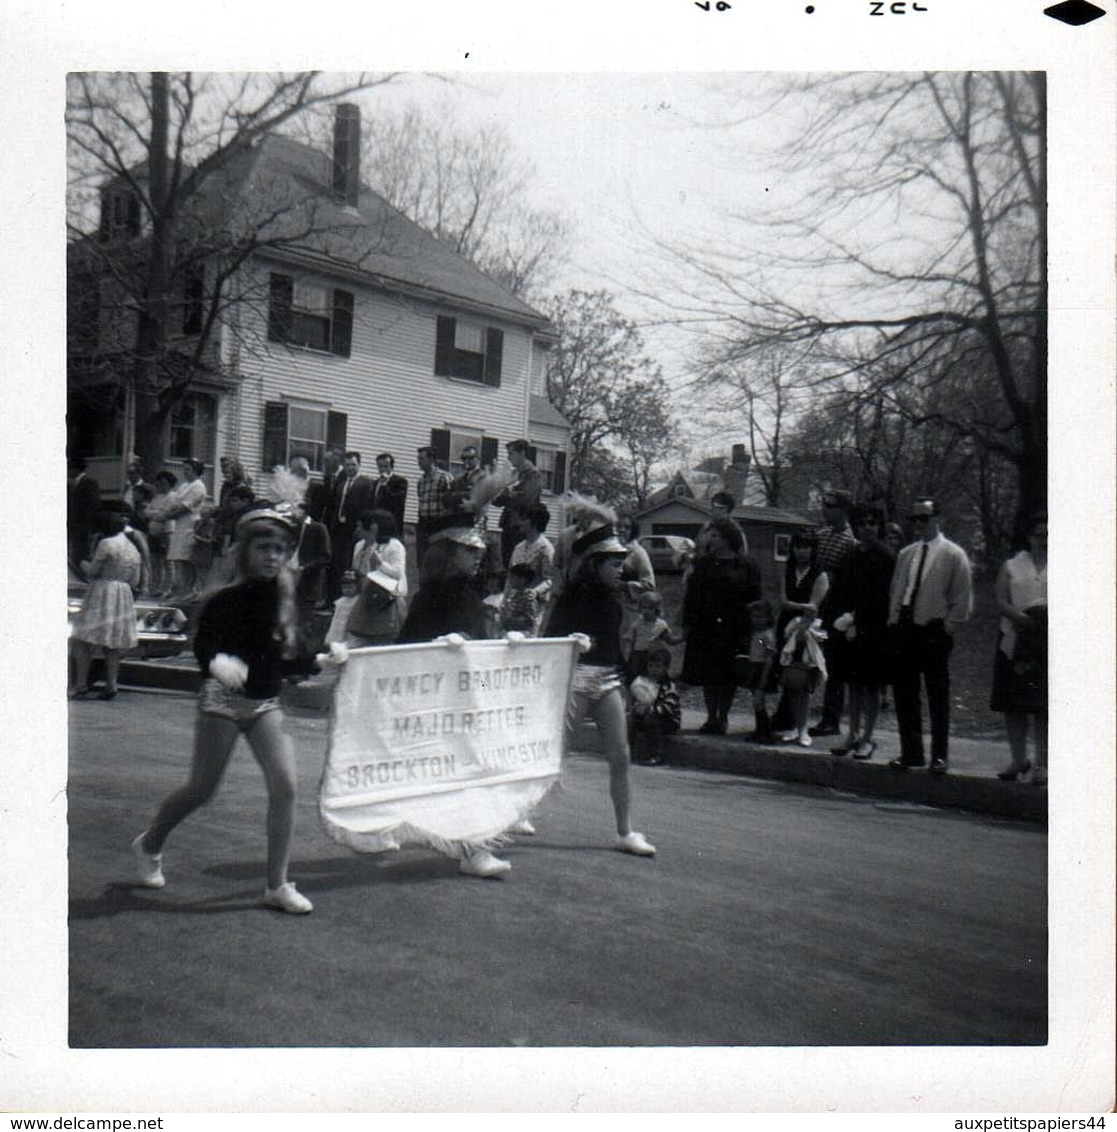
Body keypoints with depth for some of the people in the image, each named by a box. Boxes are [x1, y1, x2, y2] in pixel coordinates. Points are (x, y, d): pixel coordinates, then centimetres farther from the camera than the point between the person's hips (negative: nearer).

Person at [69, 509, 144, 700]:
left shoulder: (106, 544, -9)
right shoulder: (134, 548, 14)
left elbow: (92, 571, -7)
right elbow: (135, 581, 15)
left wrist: (84, 564, 13)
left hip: (103, 594, -7)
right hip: (125, 597, 8)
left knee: (82, 640, -3)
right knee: (112, 645, 9)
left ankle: (81, 684, -8)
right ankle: (111, 685, 5)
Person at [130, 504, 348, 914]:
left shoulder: (283, 600, 4)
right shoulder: (226, 600, -11)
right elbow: (203, 648, -22)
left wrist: (324, 660, 0)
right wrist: (219, 664, -42)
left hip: (266, 703, 4)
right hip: (223, 698, -4)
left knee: (285, 785, -8)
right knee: (201, 789, 5)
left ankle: (277, 885, 2)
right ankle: (149, 846, 35)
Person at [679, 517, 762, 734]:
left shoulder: (747, 565, 0)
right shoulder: (703, 564, 9)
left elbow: (754, 598, -1)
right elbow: (691, 595, 9)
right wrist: (687, 624, 2)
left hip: (733, 629, -3)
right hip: (705, 629, 3)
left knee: (728, 676, 3)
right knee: (708, 675, 6)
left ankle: (722, 718, 16)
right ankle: (711, 718, 17)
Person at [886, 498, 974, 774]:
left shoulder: (953, 554, -3)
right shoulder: (906, 554, 14)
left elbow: (963, 599, -5)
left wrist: (947, 628, -10)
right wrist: (894, 622, 9)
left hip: (934, 634, -5)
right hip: (904, 631, 5)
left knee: (938, 698, 2)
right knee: (905, 695, 8)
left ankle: (939, 756, 12)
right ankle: (910, 752, 19)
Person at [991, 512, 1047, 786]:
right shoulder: (1011, 566, 10)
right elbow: (1001, 602, 0)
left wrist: (1046, 616, -18)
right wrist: (1023, 619, -17)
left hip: (1048, 644, -2)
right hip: (1014, 641, 2)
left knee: (1044, 707, -2)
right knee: (1013, 705, 4)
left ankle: (1042, 764, 5)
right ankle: (1019, 759, 15)